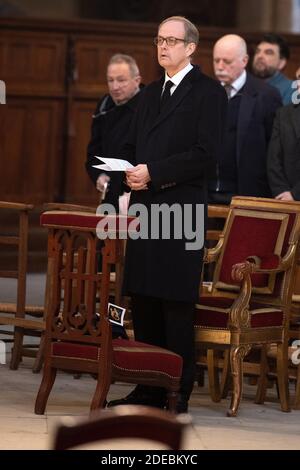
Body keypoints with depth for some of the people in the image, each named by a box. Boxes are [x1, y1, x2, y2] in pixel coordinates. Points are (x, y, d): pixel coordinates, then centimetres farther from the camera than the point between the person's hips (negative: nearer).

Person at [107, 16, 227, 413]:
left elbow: (205, 155, -13)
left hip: (182, 209, -8)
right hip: (145, 208, 8)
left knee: (176, 303, -6)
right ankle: (149, 389, 16)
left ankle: (177, 394, -1)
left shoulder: (208, 93, -4)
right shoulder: (151, 93, 21)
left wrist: (153, 172, -15)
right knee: (143, 302, 8)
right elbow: (133, 148, 25)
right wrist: (132, 171, 3)